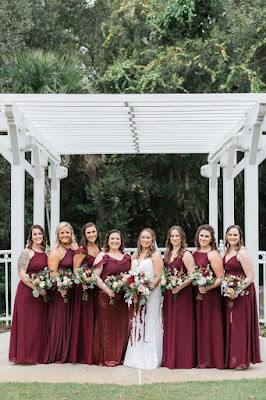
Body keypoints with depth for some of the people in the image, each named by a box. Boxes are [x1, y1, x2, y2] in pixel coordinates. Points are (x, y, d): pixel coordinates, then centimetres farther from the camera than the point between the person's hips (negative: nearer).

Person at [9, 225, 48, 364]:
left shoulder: (45, 252, 13)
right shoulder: (27, 252, -7)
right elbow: (21, 274, -13)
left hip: (42, 293, 6)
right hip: (27, 291, -6)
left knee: (40, 324, 9)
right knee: (28, 323, -3)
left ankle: (38, 355, 17)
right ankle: (27, 356, 5)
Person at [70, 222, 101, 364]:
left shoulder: (99, 249, 12)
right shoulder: (81, 250, -7)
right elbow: (76, 269, -10)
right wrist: (83, 283, -23)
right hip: (85, 288, -6)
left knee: (96, 319, 8)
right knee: (85, 319, -3)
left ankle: (94, 353, 16)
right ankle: (83, 354, 5)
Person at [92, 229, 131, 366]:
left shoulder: (127, 257, 13)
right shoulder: (102, 256, -2)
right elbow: (96, 276, -8)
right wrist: (107, 290, -20)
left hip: (123, 297, 5)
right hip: (106, 297, -5)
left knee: (122, 326, 9)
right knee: (106, 326, -2)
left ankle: (119, 356, 19)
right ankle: (105, 358, 5)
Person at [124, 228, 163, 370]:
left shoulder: (155, 255, -4)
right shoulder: (135, 255, 15)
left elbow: (158, 277, -10)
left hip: (151, 293, -6)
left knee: (150, 323, -4)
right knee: (136, 323, 8)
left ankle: (151, 359, 2)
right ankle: (136, 357, 17)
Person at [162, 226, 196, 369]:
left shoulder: (186, 254, -9)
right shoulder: (167, 253, 13)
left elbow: (192, 276, -15)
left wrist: (178, 287, -19)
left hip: (182, 293, -7)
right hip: (169, 293, 7)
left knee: (181, 325, -3)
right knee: (169, 324, 9)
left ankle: (183, 359, 4)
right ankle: (170, 358, 16)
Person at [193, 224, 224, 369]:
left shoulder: (213, 255, -11)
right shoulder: (195, 252, 11)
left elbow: (221, 278, -13)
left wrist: (207, 288, -24)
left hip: (210, 295, -7)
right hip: (195, 294, 7)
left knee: (208, 326, 0)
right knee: (198, 325, 10)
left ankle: (210, 360, 10)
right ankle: (200, 358, 19)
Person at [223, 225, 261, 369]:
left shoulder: (242, 253, -13)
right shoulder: (227, 252, 12)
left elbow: (250, 277, -15)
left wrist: (237, 291, -23)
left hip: (242, 293, -8)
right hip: (229, 293, 8)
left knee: (240, 325, -4)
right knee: (230, 324, 9)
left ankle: (242, 360, 3)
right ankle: (230, 358, 16)